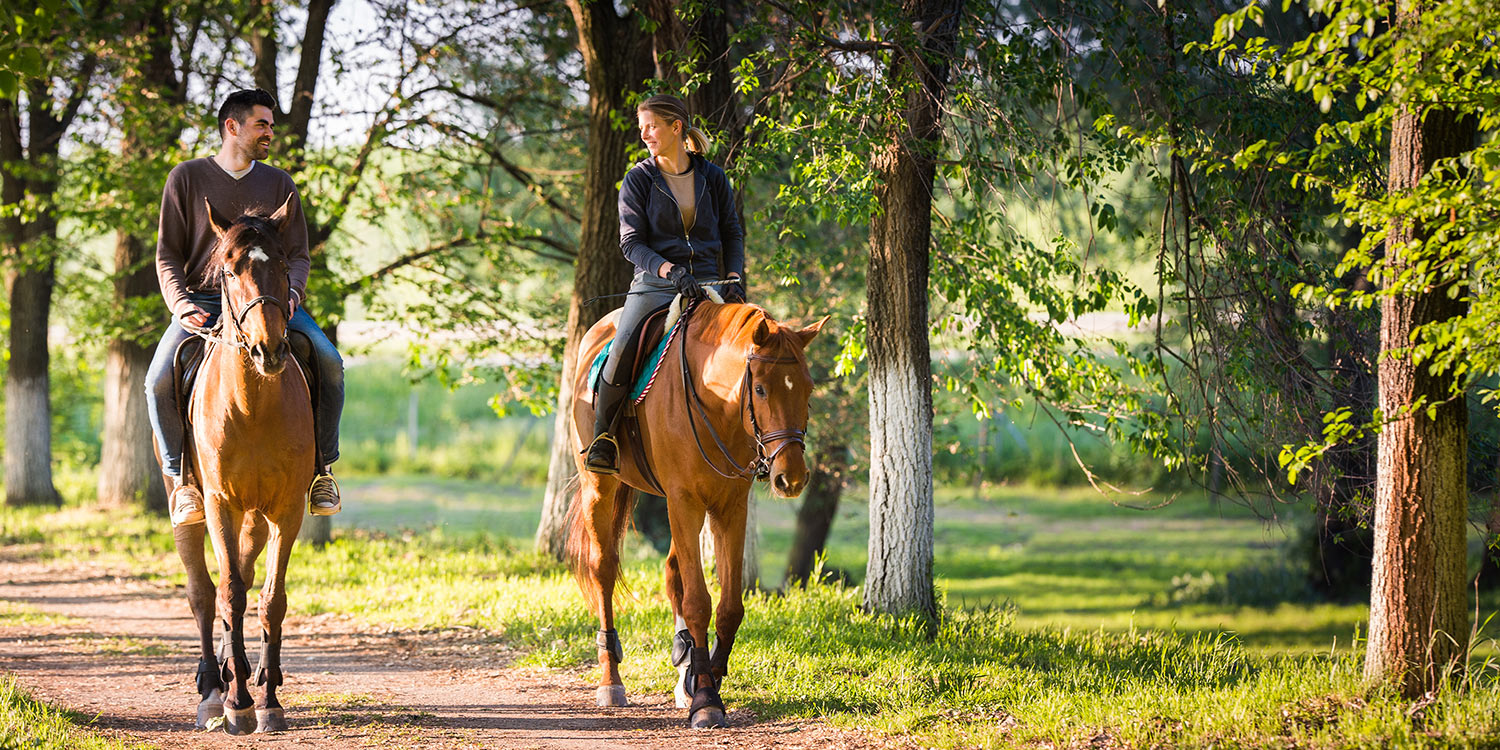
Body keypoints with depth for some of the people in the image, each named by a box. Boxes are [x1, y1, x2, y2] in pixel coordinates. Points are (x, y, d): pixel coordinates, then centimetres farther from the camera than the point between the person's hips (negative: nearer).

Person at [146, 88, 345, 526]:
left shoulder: (279, 184, 11)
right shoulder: (187, 178, 4)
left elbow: (298, 254, 11)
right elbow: (168, 254, 4)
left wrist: (291, 293, -11)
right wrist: (179, 302, -14)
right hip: (202, 301, -1)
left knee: (329, 363, -23)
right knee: (159, 381, -27)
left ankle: (321, 465, -8)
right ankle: (181, 475, -8)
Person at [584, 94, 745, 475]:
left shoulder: (713, 178, 9)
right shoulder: (638, 180, 3)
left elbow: (732, 234, 14)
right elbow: (631, 242, -3)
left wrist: (734, 278, -5)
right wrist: (669, 270, -20)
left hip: (708, 283, 2)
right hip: (655, 283, -2)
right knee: (622, 350, -25)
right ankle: (602, 437, -6)